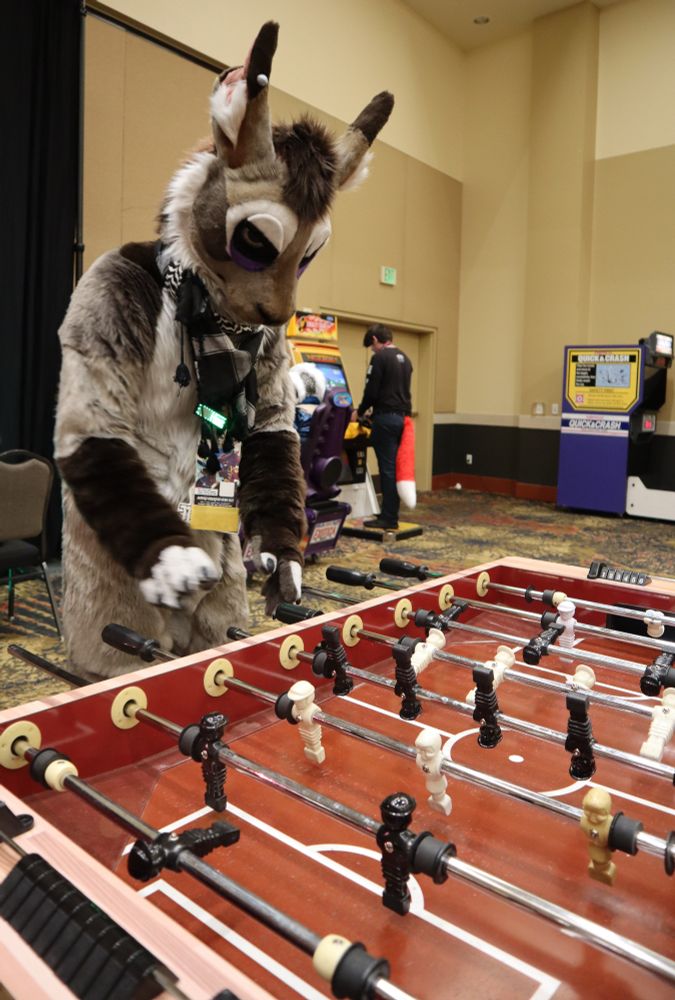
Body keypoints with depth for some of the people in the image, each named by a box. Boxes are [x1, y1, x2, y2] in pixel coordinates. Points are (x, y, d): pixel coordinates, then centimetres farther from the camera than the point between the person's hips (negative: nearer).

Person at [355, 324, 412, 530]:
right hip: (403, 417, 8)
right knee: (395, 467, 9)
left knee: (387, 468, -5)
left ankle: (388, 518, -2)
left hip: (386, 418, -8)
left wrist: (360, 412, 5)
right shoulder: (405, 359, 16)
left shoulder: (380, 357, -9)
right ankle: (391, 514, 14)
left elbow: (371, 391, -12)